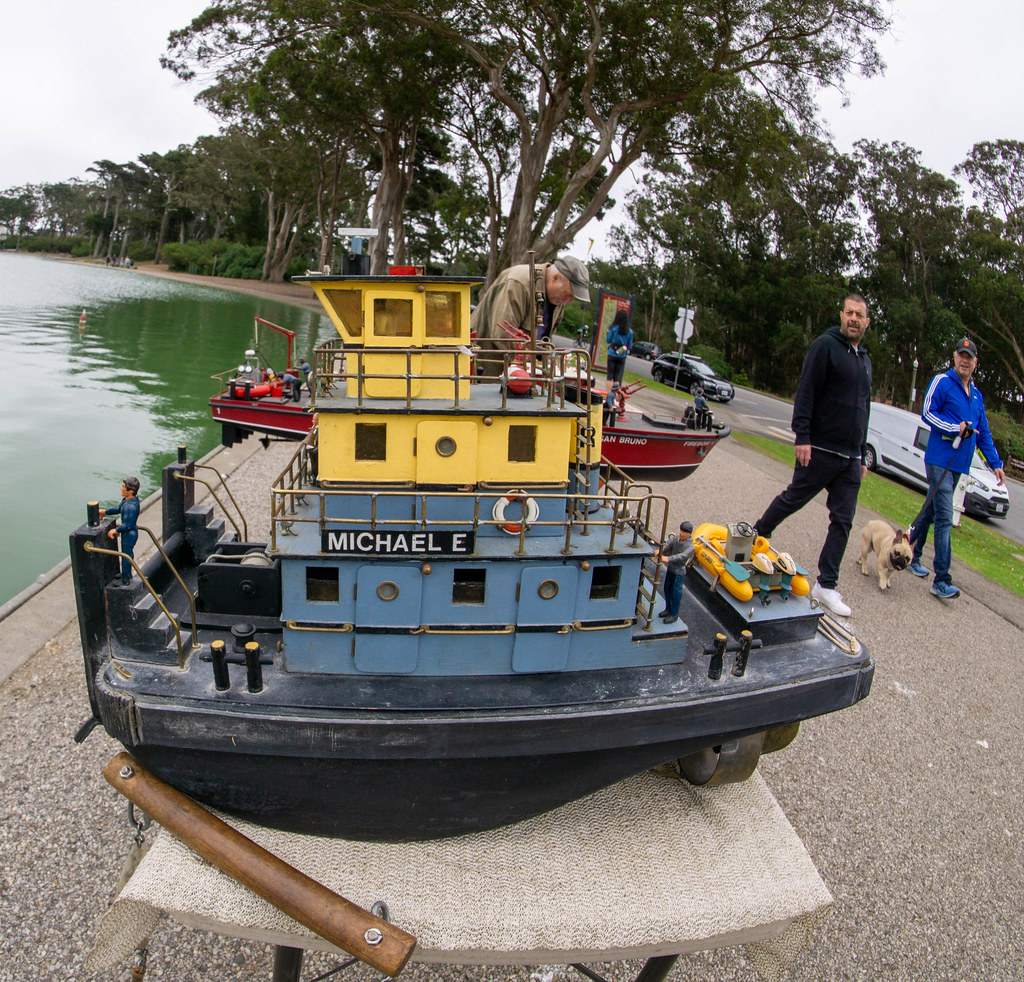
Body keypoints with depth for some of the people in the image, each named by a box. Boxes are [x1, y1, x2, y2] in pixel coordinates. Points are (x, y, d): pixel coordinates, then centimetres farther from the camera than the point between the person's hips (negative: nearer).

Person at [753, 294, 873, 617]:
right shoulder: (825, 346, -6)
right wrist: (802, 437, -22)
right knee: (792, 499, 5)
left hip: (850, 457, 7)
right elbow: (805, 393, -13)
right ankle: (757, 536, 31)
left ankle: (826, 586, 8)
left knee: (843, 521, 3)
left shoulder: (865, 359, 18)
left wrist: (861, 455, 21)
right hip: (821, 450, -7)